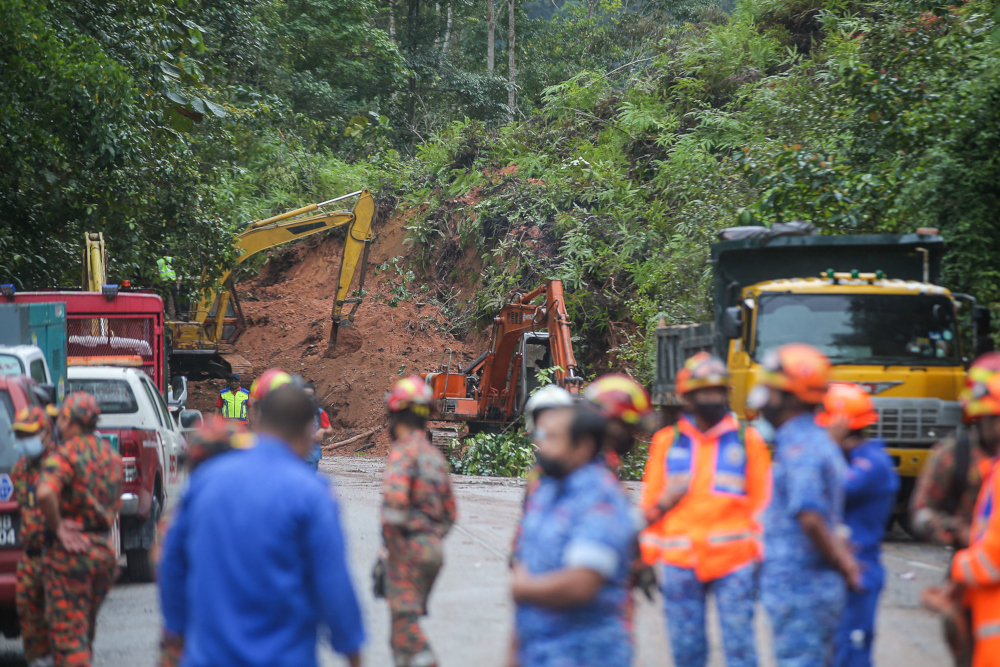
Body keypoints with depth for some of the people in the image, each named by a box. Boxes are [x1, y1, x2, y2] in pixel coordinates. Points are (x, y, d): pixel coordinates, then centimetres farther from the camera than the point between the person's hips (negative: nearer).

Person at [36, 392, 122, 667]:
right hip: (104, 550, 7)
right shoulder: (110, 455, 10)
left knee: (66, 632, -3)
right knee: (85, 629, 22)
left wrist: (57, 527, -21)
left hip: (69, 552, -7)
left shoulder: (65, 455, -15)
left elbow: (45, 493, -33)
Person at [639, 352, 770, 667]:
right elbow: (649, 504, 14)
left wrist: (759, 558, 3)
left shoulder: (747, 440, 6)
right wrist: (647, 558, 9)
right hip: (680, 562, 2)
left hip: (734, 560, -1)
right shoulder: (667, 441, 9)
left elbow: (761, 504, 8)